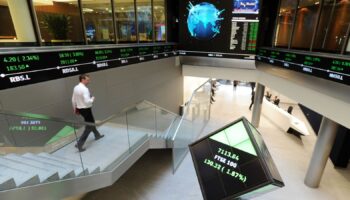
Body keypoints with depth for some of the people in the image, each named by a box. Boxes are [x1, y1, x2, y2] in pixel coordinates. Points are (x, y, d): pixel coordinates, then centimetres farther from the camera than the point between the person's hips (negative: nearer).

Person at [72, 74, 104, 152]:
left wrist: (75, 109, 21)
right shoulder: (84, 89, -23)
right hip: (86, 110, -9)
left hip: (80, 109, 10)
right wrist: (92, 99, -9)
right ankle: (79, 144, -2)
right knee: (89, 127, 0)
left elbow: (73, 100, 11)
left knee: (91, 122, 26)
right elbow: (87, 101, -29)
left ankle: (97, 135, 44)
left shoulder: (76, 88, 3)